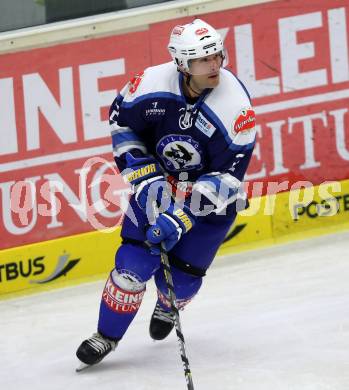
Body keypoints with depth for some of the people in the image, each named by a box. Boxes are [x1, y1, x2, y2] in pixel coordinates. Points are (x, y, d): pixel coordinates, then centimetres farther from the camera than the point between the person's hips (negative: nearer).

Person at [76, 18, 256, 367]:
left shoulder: (236, 108, -28)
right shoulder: (152, 84, -22)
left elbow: (226, 177, -24)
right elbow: (121, 122, -3)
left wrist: (181, 218, -29)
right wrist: (145, 177, -12)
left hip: (210, 196, -1)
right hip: (158, 185, 2)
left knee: (180, 279, -1)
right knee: (133, 262, -8)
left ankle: (167, 307, 37)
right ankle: (107, 335, 13)